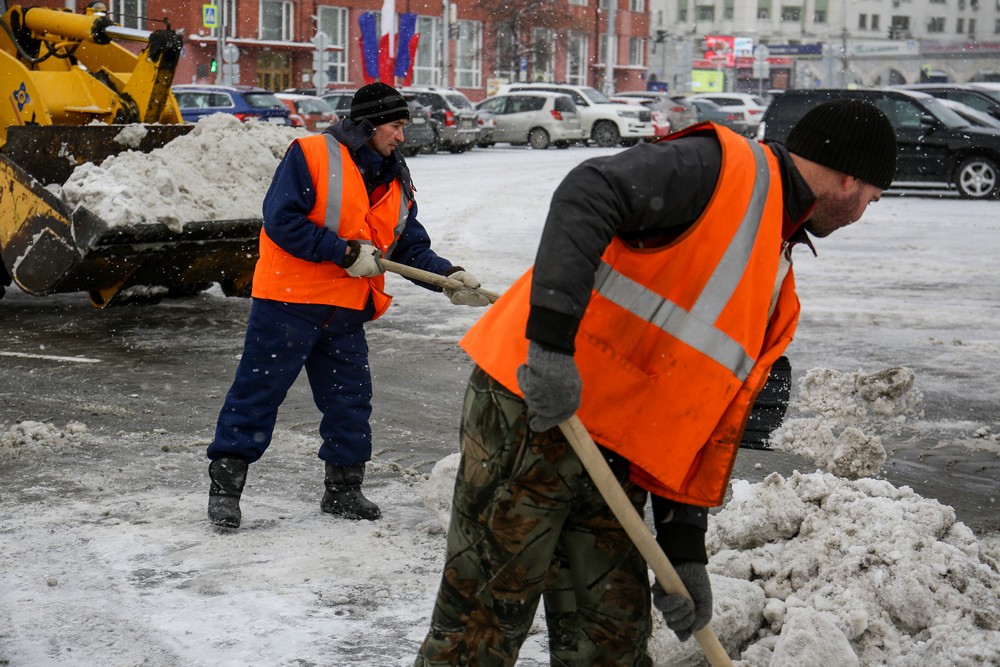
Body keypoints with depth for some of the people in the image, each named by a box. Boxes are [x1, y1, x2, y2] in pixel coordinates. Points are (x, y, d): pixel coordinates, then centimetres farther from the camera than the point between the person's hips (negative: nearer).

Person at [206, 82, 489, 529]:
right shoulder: (311, 155, -10)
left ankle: (344, 488, 26)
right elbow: (281, 221, -18)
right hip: (289, 299, -7)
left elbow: (411, 246, 12)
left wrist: (448, 276, -7)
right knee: (257, 391, -1)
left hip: (346, 312, 7)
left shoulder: (396, 182, 13)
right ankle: (225, 483, 7)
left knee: (350, 401, 11)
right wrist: (346, 252, -19)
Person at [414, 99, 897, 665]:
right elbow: (585, 196, -23)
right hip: (532, 406, -9)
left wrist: (685, 551, 11)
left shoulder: (778, 294, 19)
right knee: (487, 614, -3)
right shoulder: (726, 165, -7)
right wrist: (552, 338, -31)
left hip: (615, 461, 9)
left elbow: (713, 427, 17)